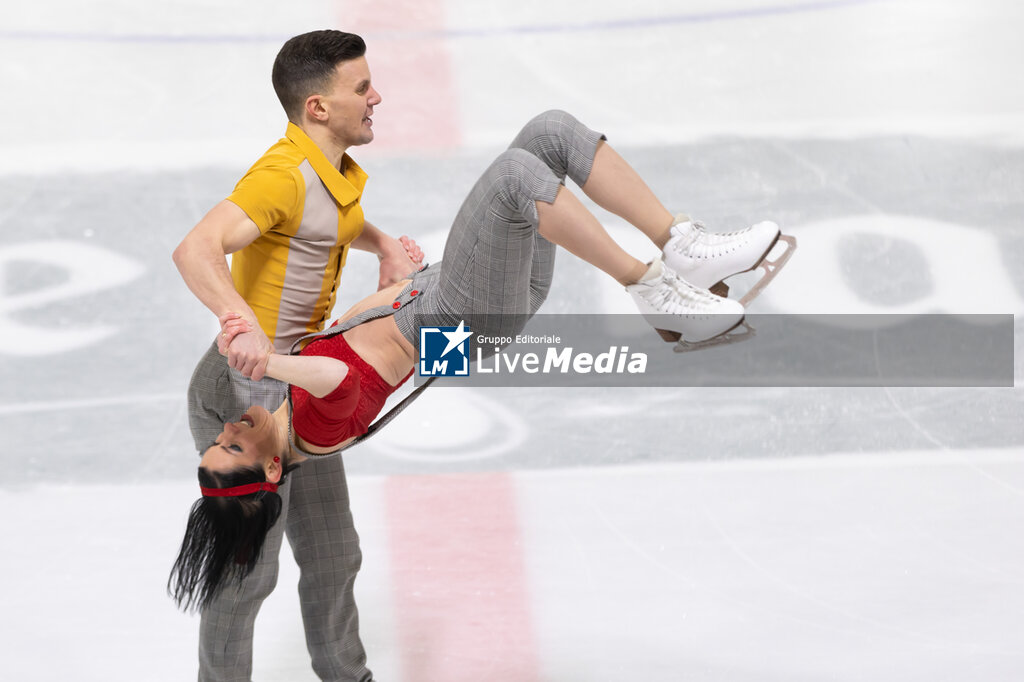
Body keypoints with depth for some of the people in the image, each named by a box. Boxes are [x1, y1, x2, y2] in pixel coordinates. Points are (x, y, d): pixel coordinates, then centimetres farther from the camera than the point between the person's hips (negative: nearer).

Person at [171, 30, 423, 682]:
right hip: (247, 390, -9)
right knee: (245, 569, 3)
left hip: (301, 392, 10)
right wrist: (242, 323, -56)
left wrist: (386, 245, 10)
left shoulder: (338, 174, 7)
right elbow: (196, 249, -39)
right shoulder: (284, 174, -24)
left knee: (334, 555, 21)